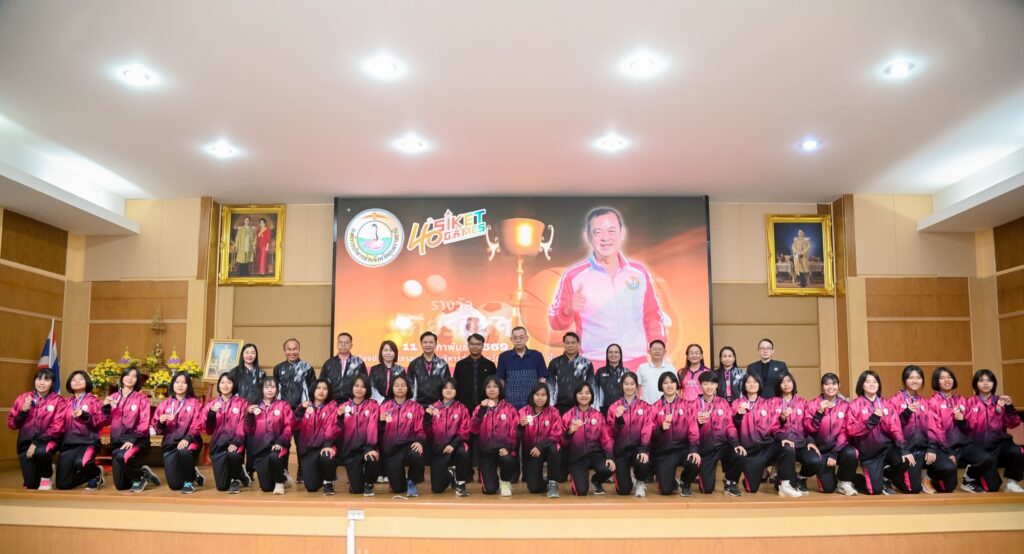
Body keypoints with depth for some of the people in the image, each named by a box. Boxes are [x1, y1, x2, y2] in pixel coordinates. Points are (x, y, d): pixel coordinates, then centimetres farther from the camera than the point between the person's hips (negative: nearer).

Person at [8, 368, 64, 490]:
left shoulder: (58, 400, -9)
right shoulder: (23, 398, 1)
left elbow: (57, 427, -12)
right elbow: (12, 424, 4)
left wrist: (37, 443, -20)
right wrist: (23, 411, -14)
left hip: (48, 440, -3)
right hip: (26, 442, 3)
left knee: (41, 452, -38)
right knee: (31, 485, -4)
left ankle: (47, 477, -6)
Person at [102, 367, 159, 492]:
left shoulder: (141, 397, -4)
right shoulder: (113, 397, 7)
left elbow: (144, 423, -10)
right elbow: (106, 421, 4)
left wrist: (132, 440, -21)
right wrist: (106, 407, -12)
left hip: (137, 440, -4)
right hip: (117, 440, 4)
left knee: (121, 457, -37)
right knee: (121, 485, 4)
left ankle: (140, 477, -8)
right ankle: (141, 473, 34)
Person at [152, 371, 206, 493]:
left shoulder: (195, 403, 4)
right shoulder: (165, 404, 11)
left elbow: (197, 425, -7)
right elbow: (157, 429, 10)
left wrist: (187, 439, -24)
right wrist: (161, 422, -12)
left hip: (189, 441, -3)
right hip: (170, 443, 3)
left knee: (184, 452, -40)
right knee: (174, 485, -7)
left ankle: (189, 481, -12)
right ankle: (193, 474, 28)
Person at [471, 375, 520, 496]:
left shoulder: (509, 408, 2)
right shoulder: (480, 408, 6)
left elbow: (515, 432, -2)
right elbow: (473, 430, -9)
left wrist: (508, 448, -19)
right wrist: (482, 410, -20)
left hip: (503, 448, -1)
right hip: (486, 451, 1)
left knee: (508, 460, -37)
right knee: (489, 489, -13)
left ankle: (505, 481, -2)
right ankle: (495, 475, 24)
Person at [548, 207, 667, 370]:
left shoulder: (639, 272, 6)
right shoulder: (573, 276, -3)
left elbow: (653, 318, 15)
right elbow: (555, 323, 1)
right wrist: (568, 309, -19)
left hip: (638, 365, 3)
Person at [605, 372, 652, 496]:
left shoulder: (645, 406, 4)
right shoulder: (614, 407, 4)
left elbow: (646, 430, -7)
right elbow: (611, 433, -1)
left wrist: (644, 450, -22)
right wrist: (618, 418, -20)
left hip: (638, 446, 0)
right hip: (620, 449, 1)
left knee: (643, 464, -36)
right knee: (623, 490, -7)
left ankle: (640, 482, 2)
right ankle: (629, 474, 31)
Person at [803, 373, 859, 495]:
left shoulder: (845, 405, 0)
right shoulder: (812, 404, -3)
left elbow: (844, 431, -5)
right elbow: (809, 429, -11)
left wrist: (835, 453, -14)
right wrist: (820, 413, -24)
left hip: (839, 446, 1)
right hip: (821, 449, -1)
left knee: (850, 453, -35)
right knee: (828, 488, -13)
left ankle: (844, 483, -7)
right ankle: (823, 473, 24)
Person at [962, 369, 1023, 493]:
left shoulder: (1000, 401, 8)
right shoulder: (970, 402, 2)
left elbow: (1013, 424, 1)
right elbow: (967, 427, 0)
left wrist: (1009, 407, -12)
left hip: (1000, 442, 2)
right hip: (981, 446, -2)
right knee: (992, 486, -11)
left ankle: (1011, 482, -7)